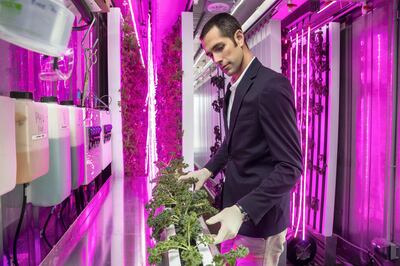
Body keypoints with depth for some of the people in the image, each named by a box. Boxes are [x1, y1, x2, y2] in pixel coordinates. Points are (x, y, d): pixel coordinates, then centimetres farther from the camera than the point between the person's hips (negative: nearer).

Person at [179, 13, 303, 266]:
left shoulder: (272, 85, -20)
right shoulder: (235, 87, 8)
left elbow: (290, 167, -22)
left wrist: (243, 210, -30)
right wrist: (209, 169, 7)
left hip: (259, 219, -8)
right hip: (236, 207, 8)